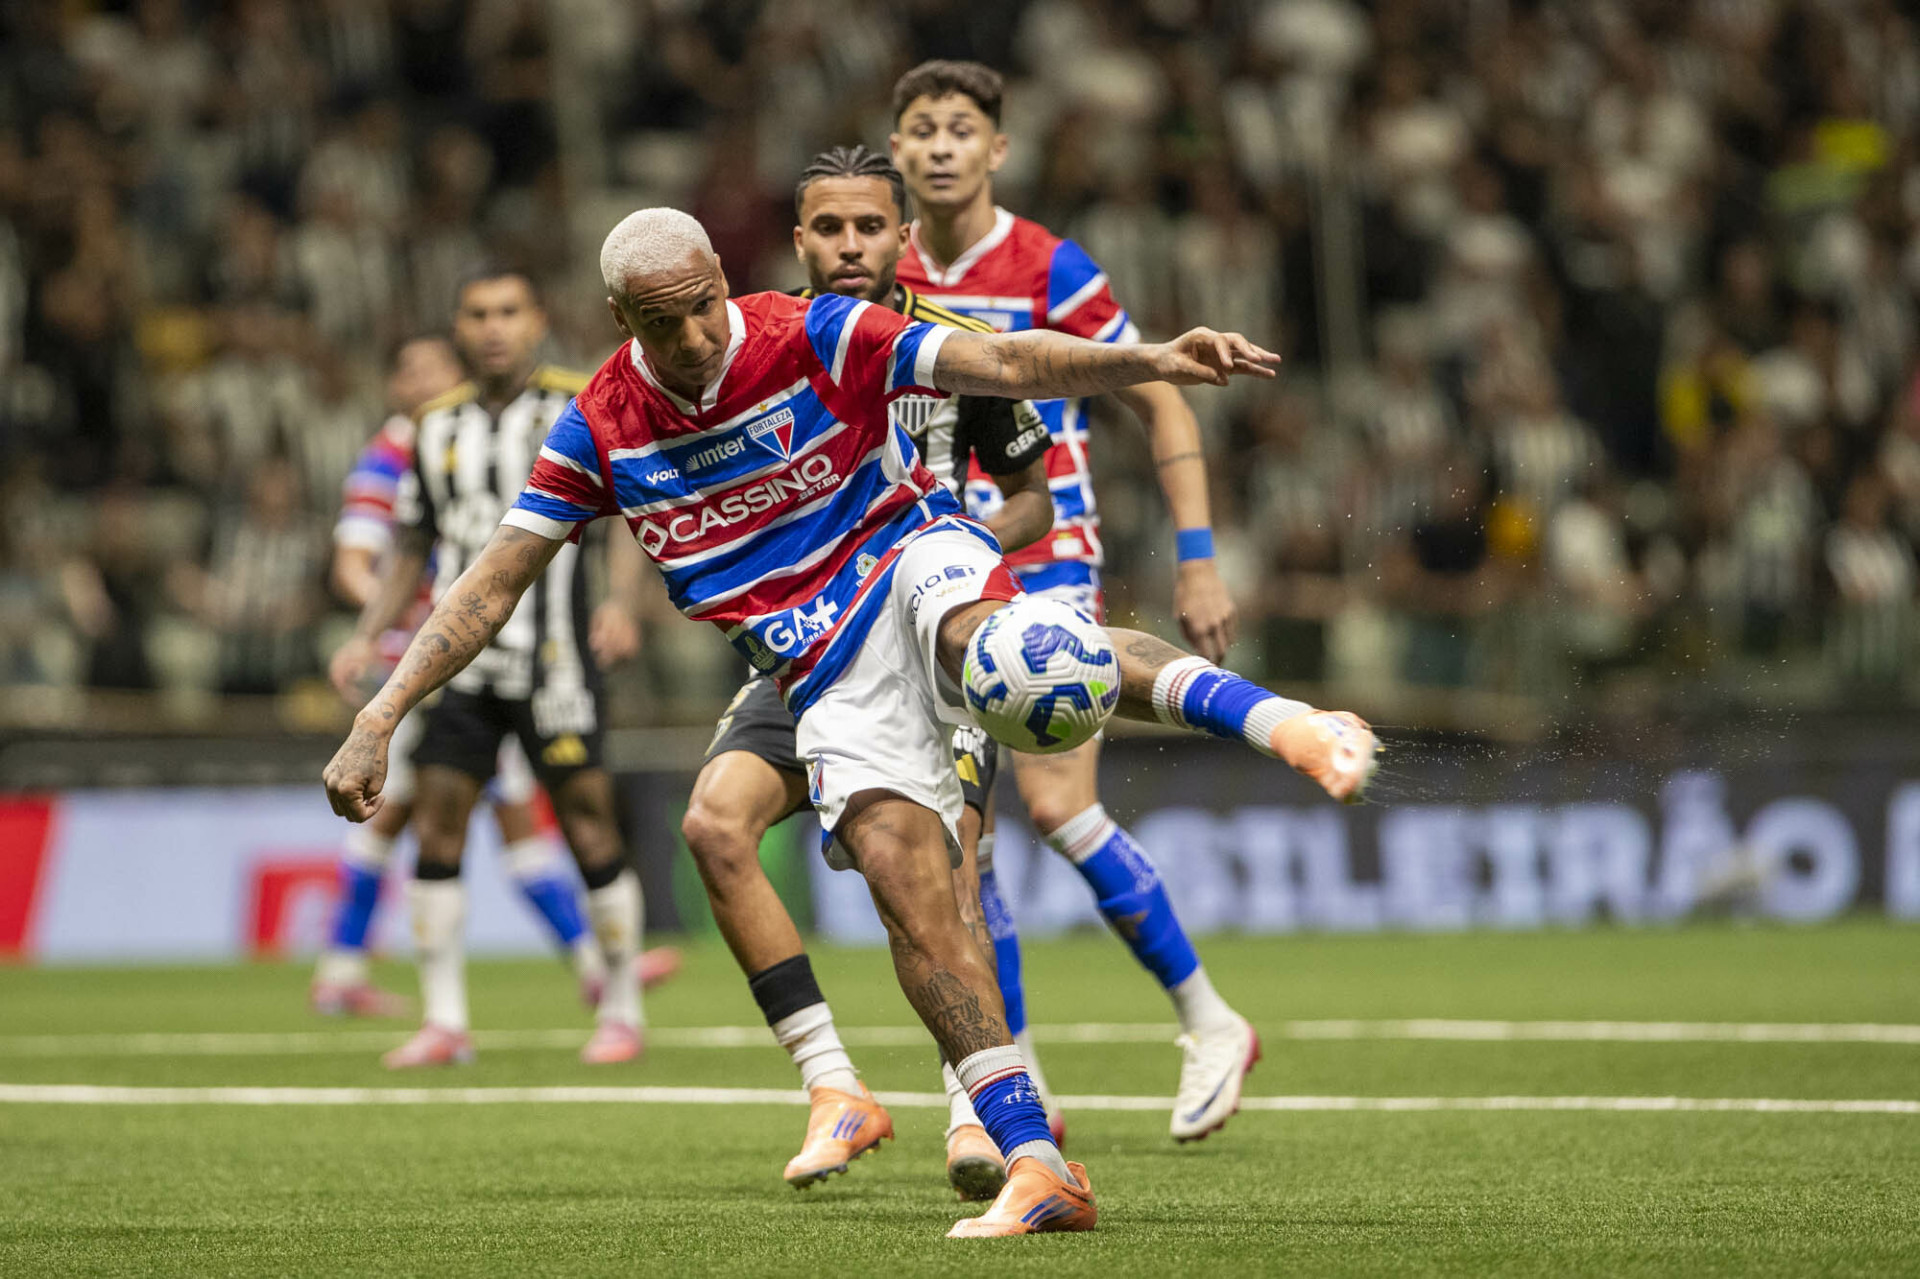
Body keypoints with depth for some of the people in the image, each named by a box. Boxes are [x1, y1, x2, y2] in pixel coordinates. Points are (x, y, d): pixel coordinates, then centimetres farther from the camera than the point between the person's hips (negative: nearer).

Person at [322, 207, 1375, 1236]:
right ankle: (1038, 1170, -21)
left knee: (983, 636, -39)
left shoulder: (814, 338, -9)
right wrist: (379, 719, -2)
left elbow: (1000, 364, -17)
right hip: (830, 680, 3)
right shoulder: (599, 430, 0)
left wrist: (1151, 361, -33)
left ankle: (1274, 719, -54)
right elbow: (493, 582, 5)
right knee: (902, 877, -18)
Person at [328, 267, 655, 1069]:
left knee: (588, 825, -5)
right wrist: (367, 637, 10)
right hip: (459, 662, 4)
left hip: (551, 659, -4)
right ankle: (444, 1022, 3)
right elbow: (411, 550, 21)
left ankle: (621, 1010, 7)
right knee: (435, 825, -3)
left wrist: (623, 603, -22)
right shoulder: (438, 426, 13)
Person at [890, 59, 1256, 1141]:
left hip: (1047, 569, -5)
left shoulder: (1049, 270, -8)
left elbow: (1165, 405, -4)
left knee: (1057, 805, -17)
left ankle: (1209, 1021, -2)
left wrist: (1199, 557, -9)